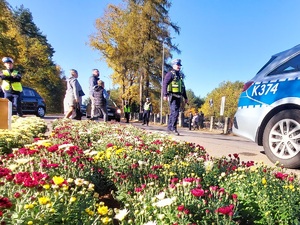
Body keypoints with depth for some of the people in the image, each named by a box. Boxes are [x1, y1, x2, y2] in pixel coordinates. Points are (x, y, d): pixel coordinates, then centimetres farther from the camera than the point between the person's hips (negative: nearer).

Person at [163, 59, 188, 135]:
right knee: (175, 112, -15)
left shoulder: (180, 75, 22)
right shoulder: (170, 74, -3)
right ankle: (173, 128, -11)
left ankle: (169, 128, 18)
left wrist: (185, 97, 23)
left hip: (178, 97, 8)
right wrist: (165, 94, -24)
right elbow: (165, 84, -13)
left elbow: (183, 87, 26)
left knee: (173, 113, 10)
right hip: (172, 96, -8)